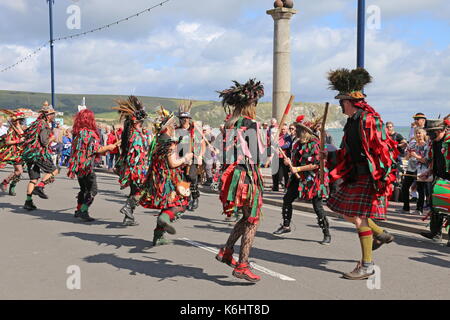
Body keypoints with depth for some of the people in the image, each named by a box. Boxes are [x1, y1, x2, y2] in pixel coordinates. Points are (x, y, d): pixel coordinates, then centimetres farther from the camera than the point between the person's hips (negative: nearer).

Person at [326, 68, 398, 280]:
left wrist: (383, 179, -23)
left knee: (359, 217, -8)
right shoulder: (352, 121, 11)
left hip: (370, 176, -10)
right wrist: (336, 173, 16)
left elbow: (384, 149, -20)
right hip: (356, 175, 10)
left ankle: (367, 266, 2)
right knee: (347, 212, 14)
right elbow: (347, 152, 19)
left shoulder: (369, 119, -17)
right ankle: (381, 234, 32)